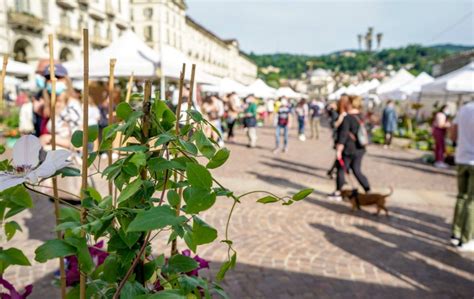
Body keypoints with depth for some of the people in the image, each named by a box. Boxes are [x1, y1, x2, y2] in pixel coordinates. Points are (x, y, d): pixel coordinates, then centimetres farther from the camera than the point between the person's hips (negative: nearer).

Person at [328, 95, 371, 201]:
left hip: (348, 150, -7)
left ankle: (338, 193, 18)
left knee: (341, 170, 8)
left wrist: (338, 150, -17)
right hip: (359, 149, 7)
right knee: (357, 171, 13)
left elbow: (343, 135, -20)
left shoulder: (347, 118, -18)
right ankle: (368, 191, 8)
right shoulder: (360, 116, 6)